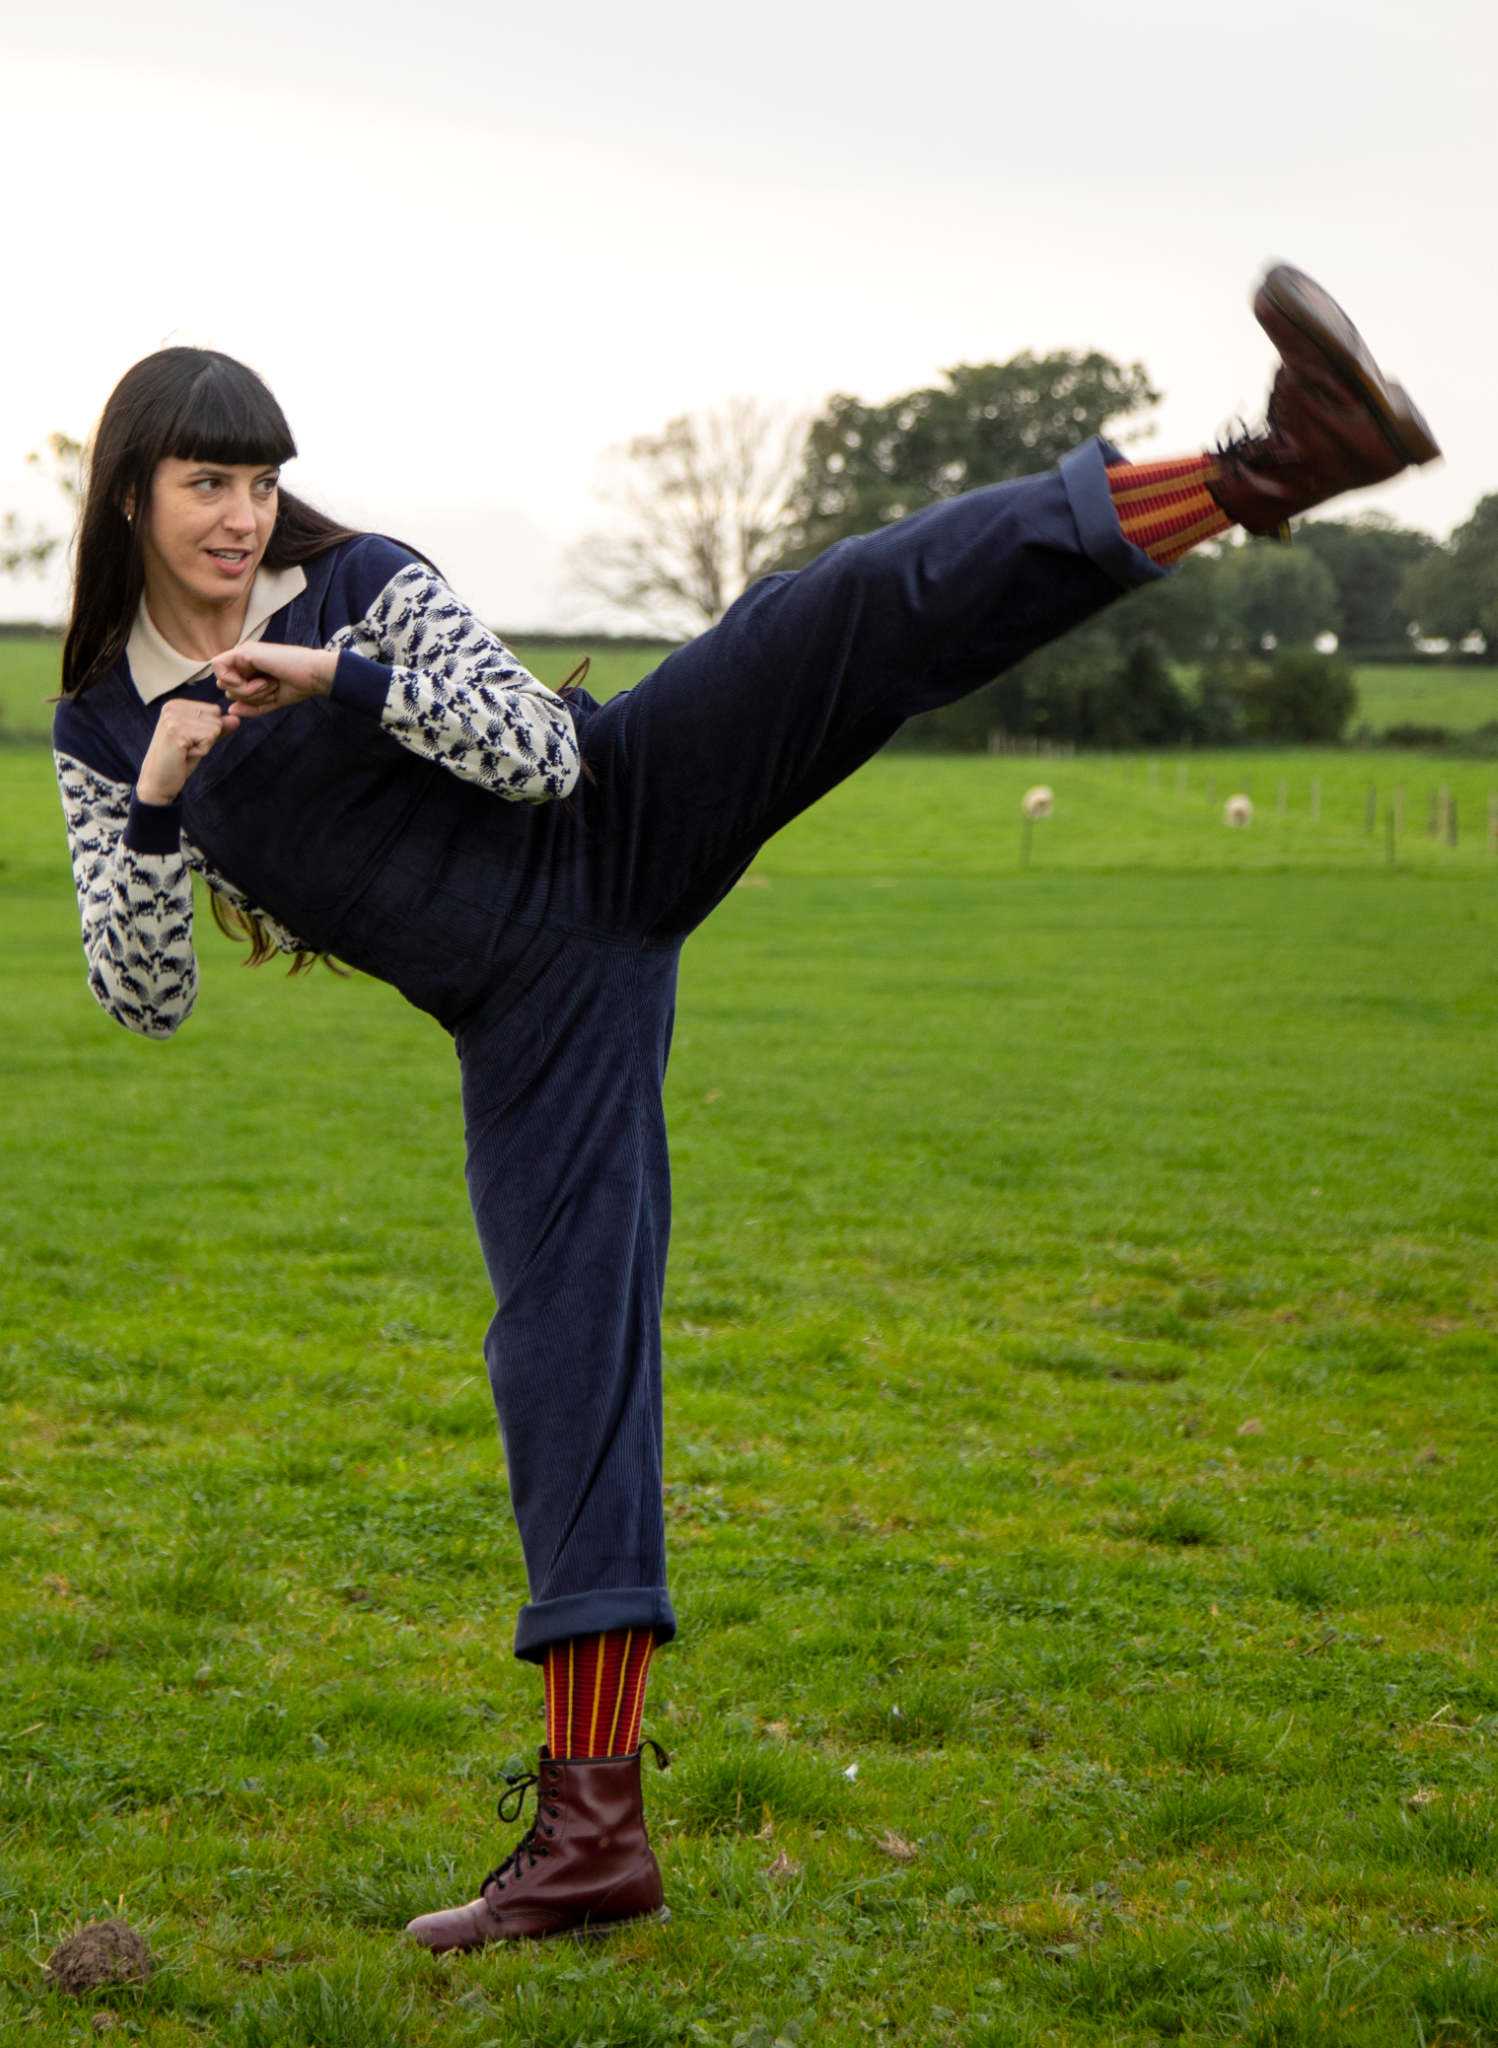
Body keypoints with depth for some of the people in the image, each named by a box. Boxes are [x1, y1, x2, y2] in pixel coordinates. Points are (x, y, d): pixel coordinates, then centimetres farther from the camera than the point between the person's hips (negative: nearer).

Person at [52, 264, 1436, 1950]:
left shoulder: (363, 582, 0)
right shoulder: (102, 726, 8)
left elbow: (539, 753, -8)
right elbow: (144, 997, 3)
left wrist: (340, 675, -18)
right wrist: (158, 805, -13)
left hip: (624, 823, -1)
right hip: (531, 1005, 2)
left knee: (861, 614, -26)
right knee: (562, 1346, -5)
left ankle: (1275, 463, -38)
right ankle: (592, 1827, -1)